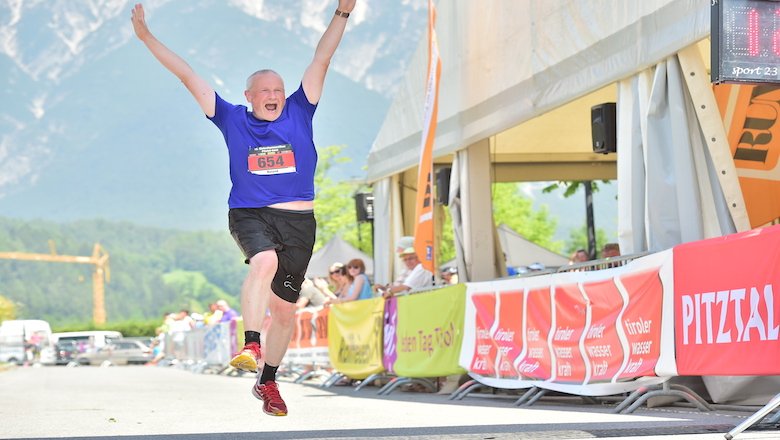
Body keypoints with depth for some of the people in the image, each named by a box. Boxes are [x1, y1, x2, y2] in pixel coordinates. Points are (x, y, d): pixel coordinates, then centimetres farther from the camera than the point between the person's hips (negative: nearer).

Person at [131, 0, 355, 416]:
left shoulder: (298, 113, 6)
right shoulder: (232, 120, 4)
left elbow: (321, 60, 3)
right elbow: (187, 75, 4)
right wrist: (147, 37, 4)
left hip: (298, 221, 2)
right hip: (249, 215, -2)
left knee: (285, 308, 7)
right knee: (265, 261, -35)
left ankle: (267, 381, 25)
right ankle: (250, 347, -40)